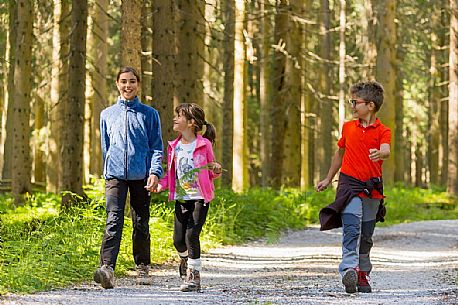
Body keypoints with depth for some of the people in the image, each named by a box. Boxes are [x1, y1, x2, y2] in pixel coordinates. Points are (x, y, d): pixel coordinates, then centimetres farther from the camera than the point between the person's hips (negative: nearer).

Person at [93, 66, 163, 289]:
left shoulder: (149, 114, 9)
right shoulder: (107, 114, 15)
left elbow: (157, 147, 5)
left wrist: (155, 172, -9)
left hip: (141, 175, 0)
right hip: (115, 174, 0)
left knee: (141, 224, 7)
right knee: (113, 222, -15)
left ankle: (143, 267, 21)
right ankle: (107, 268, -28)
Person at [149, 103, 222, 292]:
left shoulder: (204, 145, -5)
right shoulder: (174, 147, 7)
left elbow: (211, 173, 4)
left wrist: (216, 170, -18)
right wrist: (161, 184, -2)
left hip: (200, 198, -5)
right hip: (181, 198, 5)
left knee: (191, 235, -14)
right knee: (178, 239, 1)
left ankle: (194, 277, -5)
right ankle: (185, 259, 34)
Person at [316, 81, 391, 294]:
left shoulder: (383, 131, -1)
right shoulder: (348, 127, 9)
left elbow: (386, 150, -22)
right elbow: (340, 153, 23)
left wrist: (379, 154, -46)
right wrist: (328, 179, 30)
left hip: (372, 188, 0)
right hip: (349, 183, 0)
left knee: (366, 236, 10)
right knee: (351, 228, -19)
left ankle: (362, 276, 23)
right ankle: (349, 270, -31)